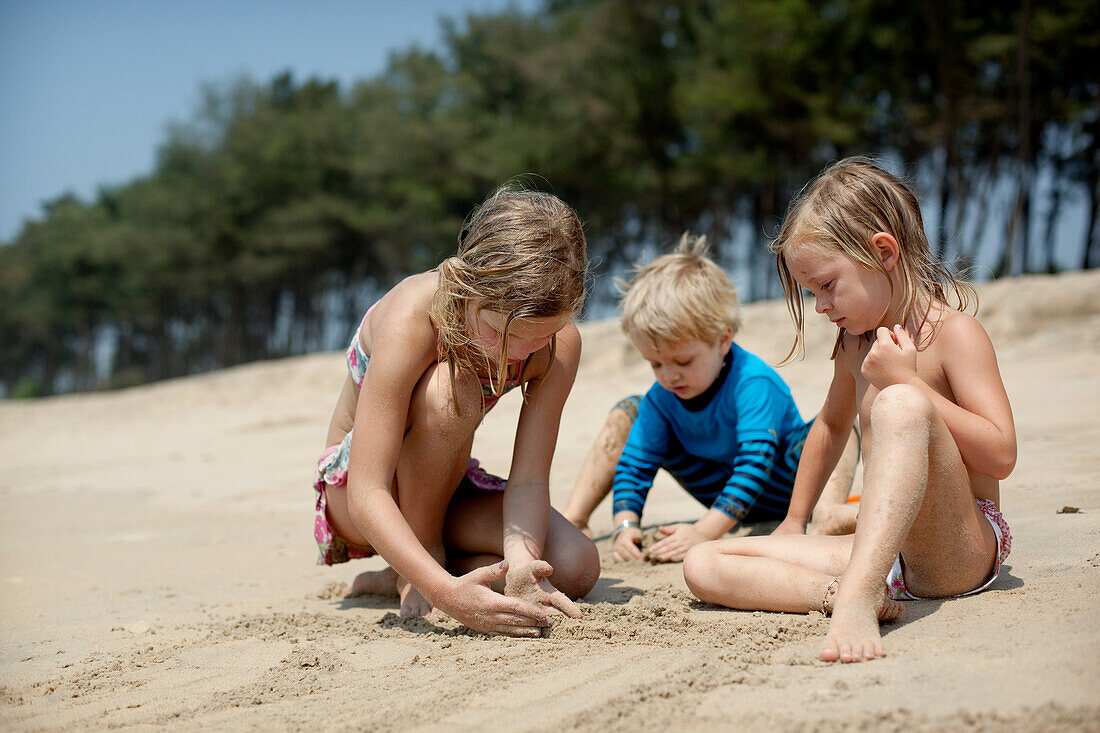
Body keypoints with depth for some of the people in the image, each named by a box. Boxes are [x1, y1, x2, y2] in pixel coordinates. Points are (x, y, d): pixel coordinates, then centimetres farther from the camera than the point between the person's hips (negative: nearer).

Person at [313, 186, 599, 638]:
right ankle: (418, 568, -13)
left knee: (576, 566, -21)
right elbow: (366, 496, -38)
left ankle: (403, 575, -1)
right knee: (448, 389, -36)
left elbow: (529, 479, -20)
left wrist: (521, 565, -41)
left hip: (442, 483, 5)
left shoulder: (560, 343, -20)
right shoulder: (411, 319, -34)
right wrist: (446, 591, -50)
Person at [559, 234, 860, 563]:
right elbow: (635, 463, -10)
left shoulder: (753, 383, -32)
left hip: (779, 491, -5)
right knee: (626, 414, -3)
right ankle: (574, 517, -9)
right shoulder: (661, 397, -14)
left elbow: (755, 463, -40)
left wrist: (704, 532, -49)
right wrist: (626, 523, -29)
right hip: (725, 493, 5)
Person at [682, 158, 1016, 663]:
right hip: (883, 551, 8)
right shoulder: (857, 342, 14)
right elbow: (832, 425, 32)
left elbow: (1001, 455, -17)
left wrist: (906, 381, -19)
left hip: (963, 549, -7)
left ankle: (854, 598, -49)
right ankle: (841, 593, -29)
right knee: (703, 565, -6)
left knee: (900, 405, -37)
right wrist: (793, 523, 34)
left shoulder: (953, 332, -8)